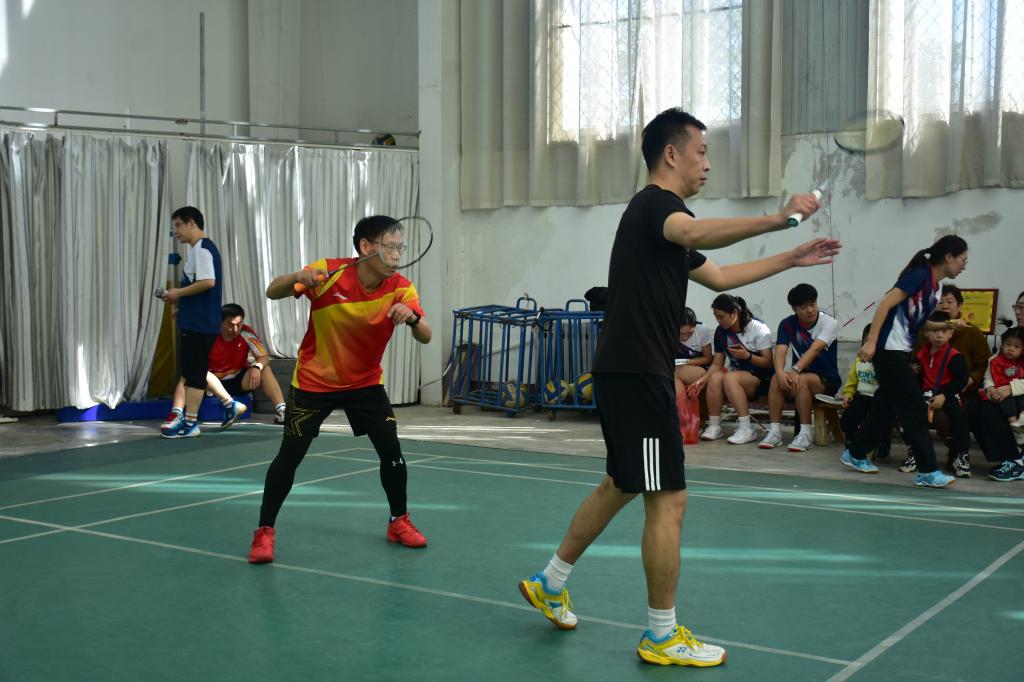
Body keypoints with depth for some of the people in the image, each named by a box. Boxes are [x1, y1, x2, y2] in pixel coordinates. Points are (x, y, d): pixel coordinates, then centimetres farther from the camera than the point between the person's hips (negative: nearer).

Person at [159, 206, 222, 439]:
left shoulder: (202, 249, -13)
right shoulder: (199, 249, 18)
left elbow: (208, 282, -25)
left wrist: (178, 293, -15)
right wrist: (181, 304, 14)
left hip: (199, 323, -10)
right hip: (196, 321, 10)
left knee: (194, 373, -6)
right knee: (192, 371, 11)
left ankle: (190, 423, -3)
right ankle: (188, 420, 15)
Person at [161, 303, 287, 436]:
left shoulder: (246, 333, -13)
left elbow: (264, 357, -10)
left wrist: (257, 367, -34)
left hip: (239, 381, 2)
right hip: (214, 383, -2)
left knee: (264, 368, -21)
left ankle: (280, 410, -27)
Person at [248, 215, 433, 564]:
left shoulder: (401, 289, -14)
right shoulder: (327, 273, -20)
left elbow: (425, 337, -23)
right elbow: (272, 293, -15)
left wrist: (412, 317, -45)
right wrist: (297, 277, -37)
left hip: (366, 382, 2)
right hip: (313, 381, -2)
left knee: (391, 449, -6)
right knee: (290, 454, -5)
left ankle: (399, 522, 17)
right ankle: (264, 532, 11)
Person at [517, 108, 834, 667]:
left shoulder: (659, 214, 21)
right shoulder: (654, 203, -11)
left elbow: (718, 275, 31)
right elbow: (696, 233, -36)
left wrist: (791, 259, 29)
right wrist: (779, 218, -38)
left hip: (627, 373, 11)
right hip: (636, 373, -11)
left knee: (620, 486, 22)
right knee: (668, 500, -4)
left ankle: (549, 584, 34)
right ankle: (662, 638, 6)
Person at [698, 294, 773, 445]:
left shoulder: (759, 329, -11)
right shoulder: (721, 332, 5)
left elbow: (768, 362, -11)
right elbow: (717, 364, 5)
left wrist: (747, 356, -27)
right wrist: (703, 379, -12)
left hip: (760, 378, -5)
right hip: (737, 374, 5)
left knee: (730, 378, -33)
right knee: (714, 377, -26)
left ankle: (747, 429, -32)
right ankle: (714, 426, -20)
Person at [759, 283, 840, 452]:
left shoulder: (829, 322, -14)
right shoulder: (787, 324, -2)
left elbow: (815, 349, -28)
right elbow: (780, 351, -15)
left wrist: (795, 370, -42)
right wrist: (780, 372, -37)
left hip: (827, 379, -4)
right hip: (802, 373, 4)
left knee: (801, 380, -34)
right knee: (776, 380, -26)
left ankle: (806, 434, -27)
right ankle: (774, 431, -23)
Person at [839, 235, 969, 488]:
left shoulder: (935, 286, 12)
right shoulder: (919, 275, -15)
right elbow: (885, 304, -20)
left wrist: (948, 325, 6)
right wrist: (871, 342, -25)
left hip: (901, 351, 10)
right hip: (889, 350, -10)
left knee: (887, 405, 14)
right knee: (914, 409, -7)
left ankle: (855, 455, 27)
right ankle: (927, 471, -2)